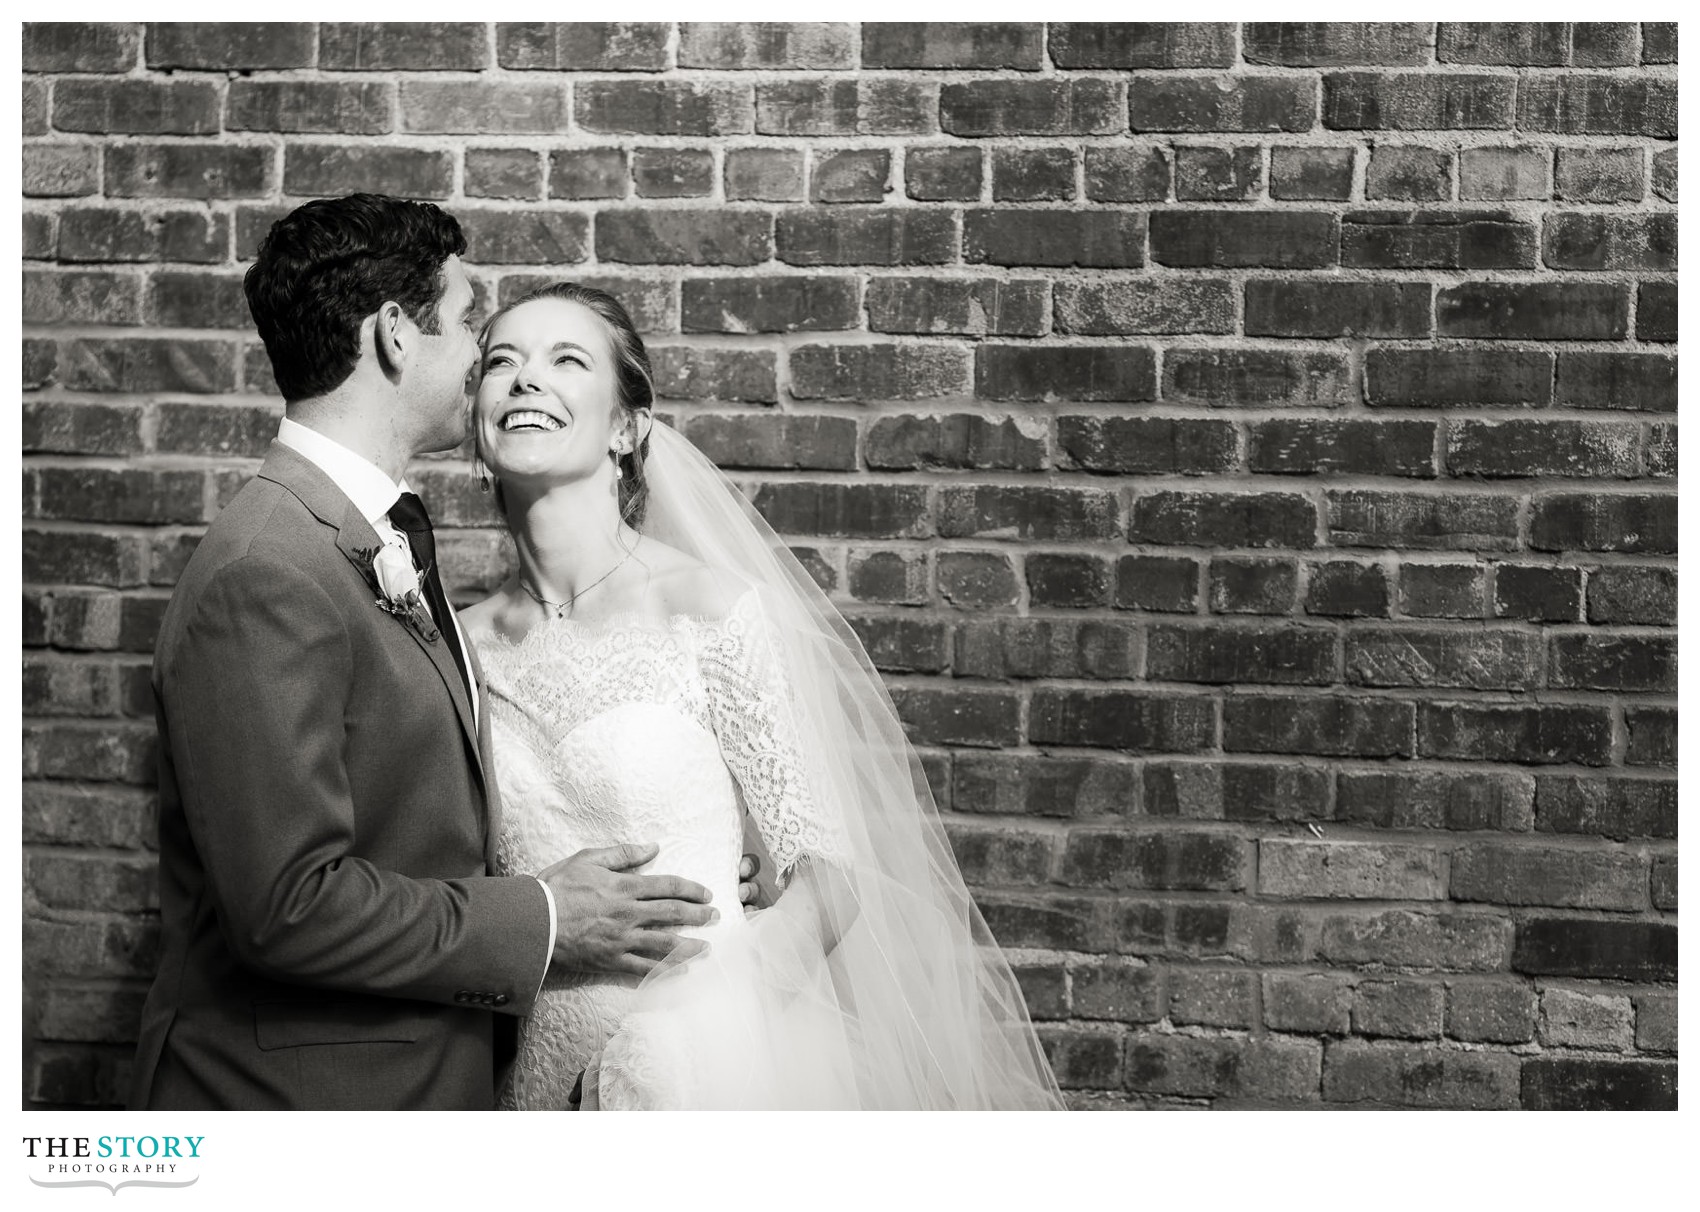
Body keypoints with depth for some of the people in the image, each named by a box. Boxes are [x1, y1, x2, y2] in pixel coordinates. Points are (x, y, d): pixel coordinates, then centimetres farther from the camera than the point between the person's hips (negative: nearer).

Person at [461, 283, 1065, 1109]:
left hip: (702, 1063, -3)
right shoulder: (463, 646, -1)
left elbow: (829, 877, -10)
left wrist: (677, 1009, -20)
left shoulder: (712, 609, -12)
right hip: (535, 1072, 3)